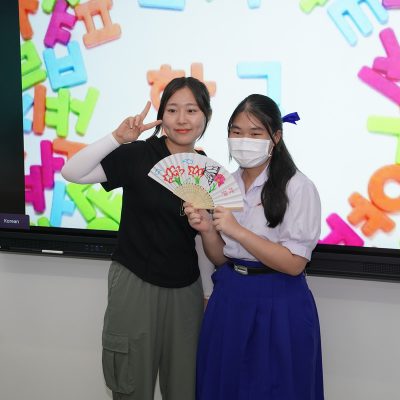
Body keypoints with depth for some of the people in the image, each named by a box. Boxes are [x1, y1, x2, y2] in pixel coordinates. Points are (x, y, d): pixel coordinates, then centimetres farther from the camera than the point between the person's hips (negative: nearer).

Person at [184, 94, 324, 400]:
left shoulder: (298, 187, -13)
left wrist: (237, 231, -23)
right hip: (229, 300, 6)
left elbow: (294, 264, -17)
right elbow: (220, 259, 9)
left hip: (278, 307, -5)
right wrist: (207, 231, -12)